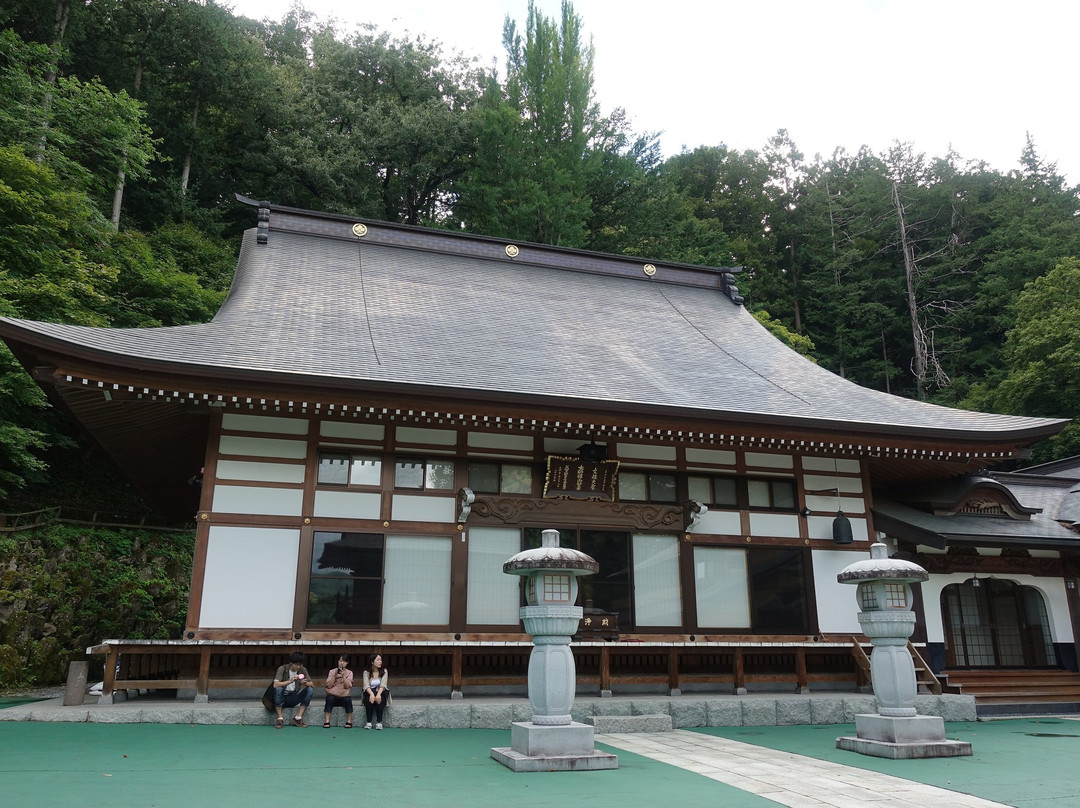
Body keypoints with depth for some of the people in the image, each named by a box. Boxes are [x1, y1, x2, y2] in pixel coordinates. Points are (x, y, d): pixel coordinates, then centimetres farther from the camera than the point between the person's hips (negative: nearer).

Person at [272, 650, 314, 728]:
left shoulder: (303, 670, -3)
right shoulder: (282, 669, -13)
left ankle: (298, 718, -19)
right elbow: (275, 685, -27)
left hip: (294, 698, 3)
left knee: (310, 689, -20)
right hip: (283, 698, -3)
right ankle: (279, 719, -24)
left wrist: (306, 683, -26)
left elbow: (312, 685, -4)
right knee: (278, 689, -34)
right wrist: (290, 681, -38)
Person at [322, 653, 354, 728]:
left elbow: (347, 686, -8)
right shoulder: (332, 671, 6)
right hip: (333, 695, 0)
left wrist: (343, 675, -17)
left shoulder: (349, 673, 6)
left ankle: (349, 721, -18)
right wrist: (335, 675, -13)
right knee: (329, 698, -33)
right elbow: (329, 686, -4)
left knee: (348, 699, -32)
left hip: (344, 695, 0)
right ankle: (326, 721, -27)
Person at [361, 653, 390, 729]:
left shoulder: (384, 671, 0)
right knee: (369, 699, -32)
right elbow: (366, 685, -16)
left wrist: (378, 694, -35)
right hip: (369, 692, 0)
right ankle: (369, 722, -24)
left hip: (381, 692, 0)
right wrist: (371, 694, -37)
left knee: (379, 700, -32)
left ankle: (379, 722, -24)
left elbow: (383, 684, -15)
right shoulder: (366, 672, 0)